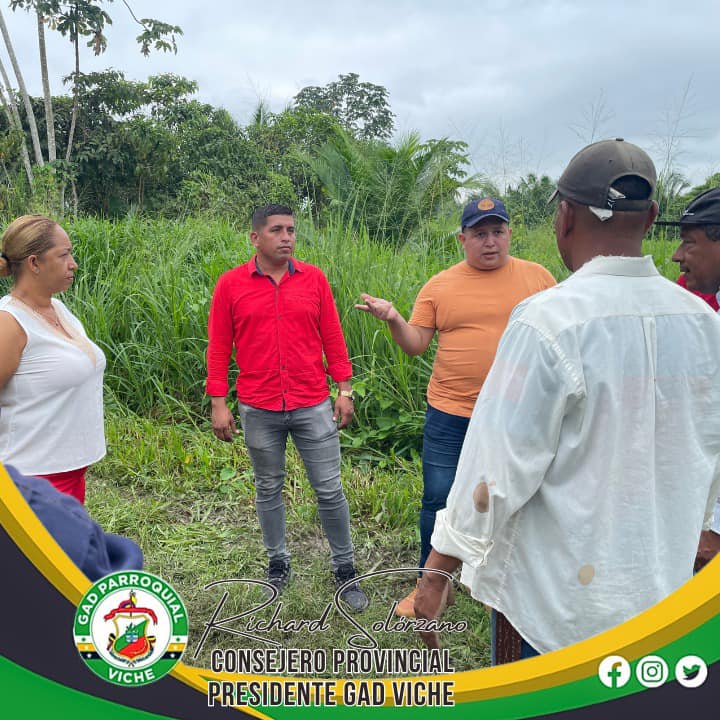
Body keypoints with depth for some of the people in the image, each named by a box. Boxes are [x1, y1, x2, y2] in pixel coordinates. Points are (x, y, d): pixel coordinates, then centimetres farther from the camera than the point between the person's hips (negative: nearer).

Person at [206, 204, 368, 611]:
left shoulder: (314, 278, 1)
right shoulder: (231, 284, -2)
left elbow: (332, 337, 4)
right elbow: (219, 347, 1)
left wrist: (345, 389, 2)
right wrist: (219, 403, -2)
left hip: (314, 406, 0)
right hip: (258, 410, 0)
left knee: (330, 490, 6)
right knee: (269, 490, 16)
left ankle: (345, 568, 24)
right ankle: (278, 563, 35)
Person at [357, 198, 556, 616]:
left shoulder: (537, 277, 1)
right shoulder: (440, 286, 1)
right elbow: (416, 344, 1)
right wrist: (392, 318, -16)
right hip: (451, 416, 0)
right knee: (438, 502, 7)